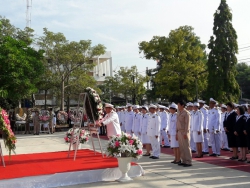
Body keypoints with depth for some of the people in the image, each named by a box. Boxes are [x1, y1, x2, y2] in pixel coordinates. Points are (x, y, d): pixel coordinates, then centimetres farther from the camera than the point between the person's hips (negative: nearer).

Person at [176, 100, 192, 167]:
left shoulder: (186, 113, -10)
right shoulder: (178, 113, 14)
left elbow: (187, 123, -14)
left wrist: (185, 133, -18)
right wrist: (177, 132, 15)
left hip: (184, 132, -8)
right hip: (179, 131, 8)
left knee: (186, 147, -4)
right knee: (181, 147, 9)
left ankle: (188, 162, 0)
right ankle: (184, 161, 17)